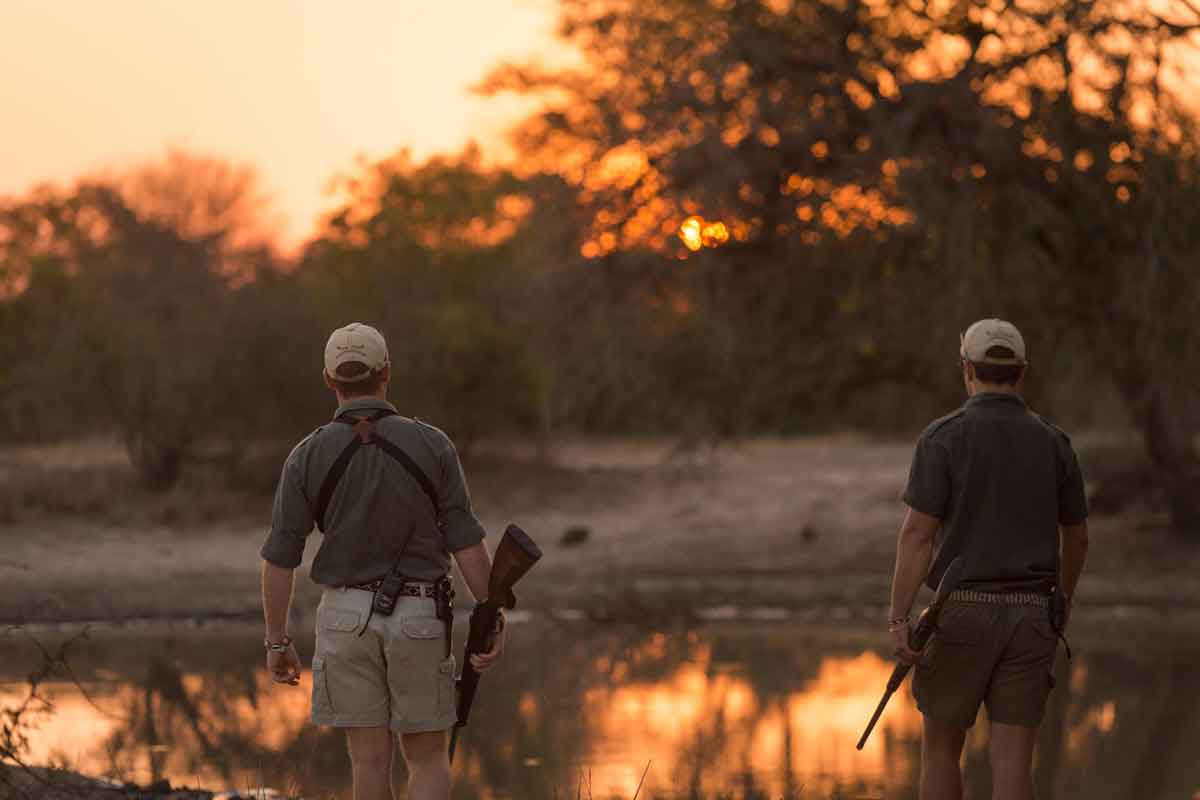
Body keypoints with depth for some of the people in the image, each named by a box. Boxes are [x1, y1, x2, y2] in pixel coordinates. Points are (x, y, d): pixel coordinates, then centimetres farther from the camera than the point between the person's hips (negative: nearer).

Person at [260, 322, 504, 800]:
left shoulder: (307, 458, -7)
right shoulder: (432, 445, -8)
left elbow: (279, 559, -5)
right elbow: (467, 542, -8)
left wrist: (277, 642, 5)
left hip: (347, 618, 0)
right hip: (417, 619, 0)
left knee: (371, 760, 8)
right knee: (428, 760, 9)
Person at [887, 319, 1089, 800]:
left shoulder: (943, 438, -7)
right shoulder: (1053, 444, 5)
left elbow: (916, 533, -14)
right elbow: (1077, 537, 17)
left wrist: (898, 622, -15)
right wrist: (1063, 599, 35)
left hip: (963, 615, -3)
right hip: (1028, 618, 3)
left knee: (941, 747, 16)